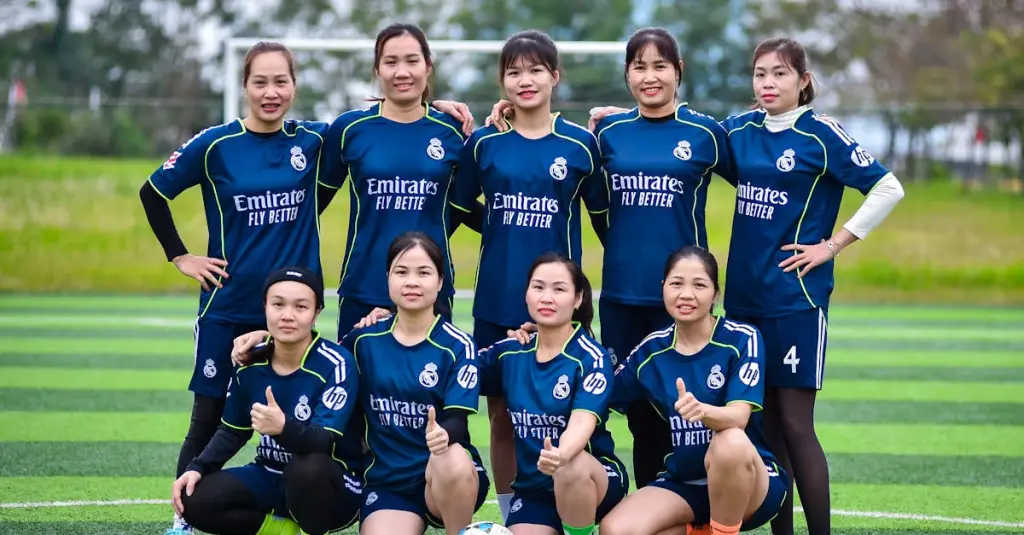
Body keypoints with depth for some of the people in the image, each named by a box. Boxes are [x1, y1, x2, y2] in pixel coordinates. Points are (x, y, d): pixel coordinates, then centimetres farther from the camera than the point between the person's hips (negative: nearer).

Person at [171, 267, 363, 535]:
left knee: (308, 468, -40)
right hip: (272, 476, 5)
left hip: (331, 485, -5)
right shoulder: (250, 363, -3)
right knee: (196, 501, -17)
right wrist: (198, 468, -6)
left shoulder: (336, 364, -20)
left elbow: (324, 441, -31)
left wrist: (284, 428, -51)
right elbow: (233, 430, 11)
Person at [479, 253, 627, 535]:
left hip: (595, 479, -4)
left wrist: (561, 456, -50)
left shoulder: (592, 358, -13)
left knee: (572, 467, -38)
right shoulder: (510, 352, 2)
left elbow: (582, 422, -28)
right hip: (532, 486, 4)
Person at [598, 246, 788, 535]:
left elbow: (739, 416, -23)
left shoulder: (742, 339, -11)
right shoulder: (651, 349, 1)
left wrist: (702, 410, -47)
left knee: (731, 442, -39)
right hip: (684, 482, 4)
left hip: (750, 483, -4)